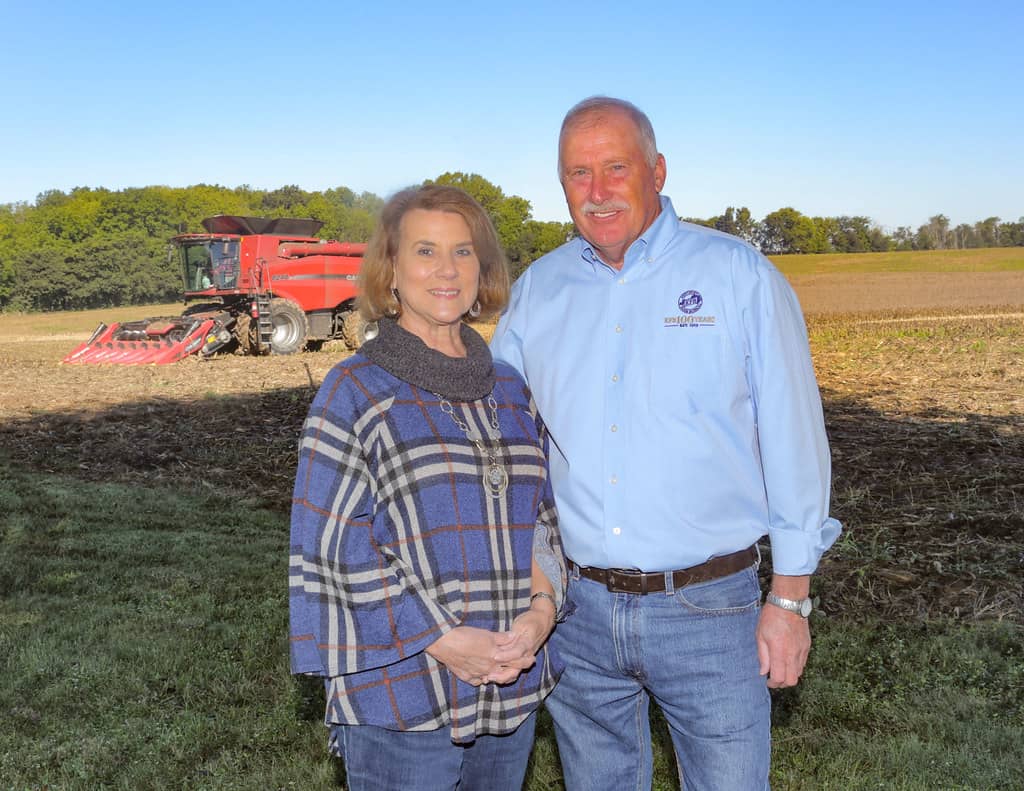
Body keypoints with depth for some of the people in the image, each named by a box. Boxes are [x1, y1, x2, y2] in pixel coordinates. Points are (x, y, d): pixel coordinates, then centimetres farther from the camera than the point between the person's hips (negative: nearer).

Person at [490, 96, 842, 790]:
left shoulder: (740, 276, -5)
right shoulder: (537, 290, 4)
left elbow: (793, 439, -4)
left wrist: (790, 598, -4)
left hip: (707, 608, -3)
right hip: (577, 608, 4)